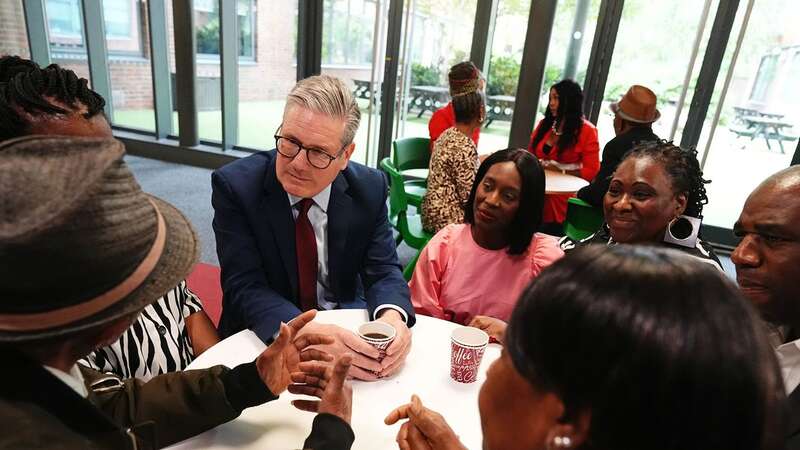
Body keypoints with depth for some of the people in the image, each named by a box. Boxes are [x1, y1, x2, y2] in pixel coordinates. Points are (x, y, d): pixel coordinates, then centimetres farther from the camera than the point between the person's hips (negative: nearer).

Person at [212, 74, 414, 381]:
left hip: (345, 327, 6)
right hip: (265, 337, -6)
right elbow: (245, 286, -21)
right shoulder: (235, 185, -18)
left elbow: (383, 271, -10)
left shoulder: (370, 188, -12)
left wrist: (392, 316, -32)